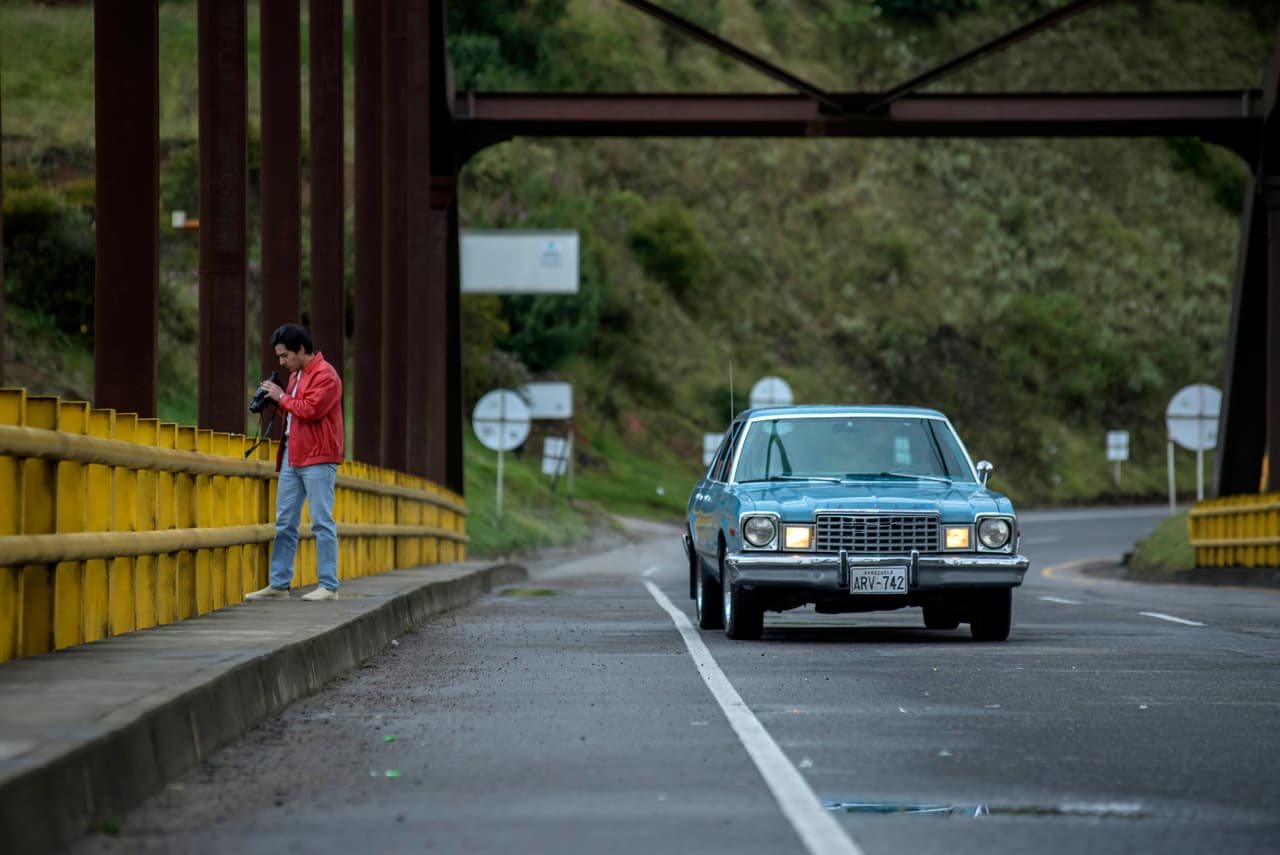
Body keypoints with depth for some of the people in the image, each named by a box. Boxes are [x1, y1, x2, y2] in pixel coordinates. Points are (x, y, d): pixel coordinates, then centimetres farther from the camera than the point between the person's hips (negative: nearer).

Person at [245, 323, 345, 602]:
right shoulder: (295, 376, 19)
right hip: (292, 458, 9)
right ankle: (279, 584, 10)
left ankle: (329, 586, -5)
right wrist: (276, 400, 8)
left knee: (322, 522, -7)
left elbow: (310, 410, -20)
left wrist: (282, 397, -9)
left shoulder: (325, 375, -10)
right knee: (284, 523, 7)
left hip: (318, 459, -9)